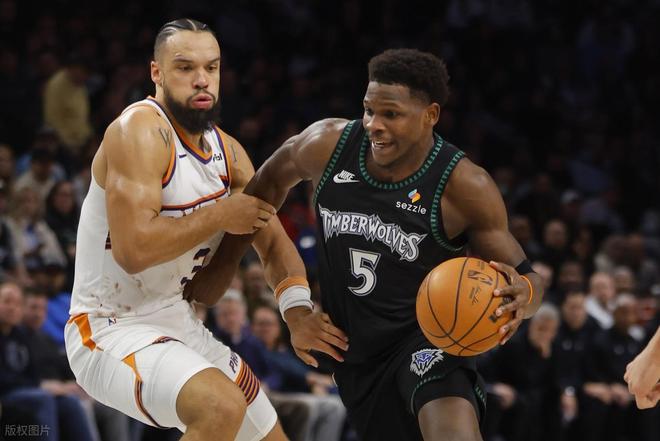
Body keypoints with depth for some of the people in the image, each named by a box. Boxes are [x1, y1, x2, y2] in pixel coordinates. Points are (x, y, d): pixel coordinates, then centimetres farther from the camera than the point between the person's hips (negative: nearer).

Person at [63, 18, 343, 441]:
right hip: (111, 330, -9)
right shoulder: (139, 130, -19)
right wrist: (221, 215, -20)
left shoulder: (228, 151, 7)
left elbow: (274, 244, 10)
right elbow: (133, 250, -30)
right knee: (221, 407, -34)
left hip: (182, 326, 9)